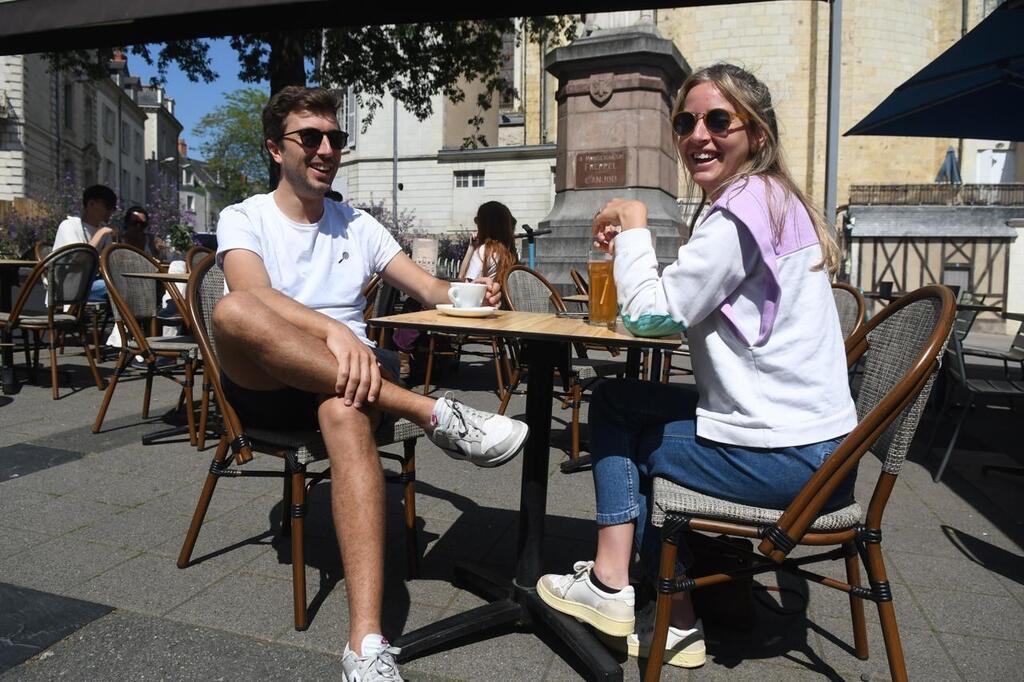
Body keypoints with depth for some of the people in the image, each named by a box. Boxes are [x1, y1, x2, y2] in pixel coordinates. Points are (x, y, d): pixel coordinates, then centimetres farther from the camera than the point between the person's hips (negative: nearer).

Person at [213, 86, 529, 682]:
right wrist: (334, 331, -36)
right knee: (233, 311, -35)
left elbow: (430, 288, 10)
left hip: (347, 378, 1)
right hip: (266, 387, -1)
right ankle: (434, 414, -36)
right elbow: (254, 294, -16)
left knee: (344, 411, -37)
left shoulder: (357, 225, 18)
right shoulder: (244, 218, 7)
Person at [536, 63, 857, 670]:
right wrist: (632, 244, 2)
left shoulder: (745, 205, -17)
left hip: (784, 459, -9)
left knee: (621, 425, 6)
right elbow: (683, 304, 15)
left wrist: (633, 222, -5)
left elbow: (653, 315, -18)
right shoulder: (775, 199, 14)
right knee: (616, 401, 15)